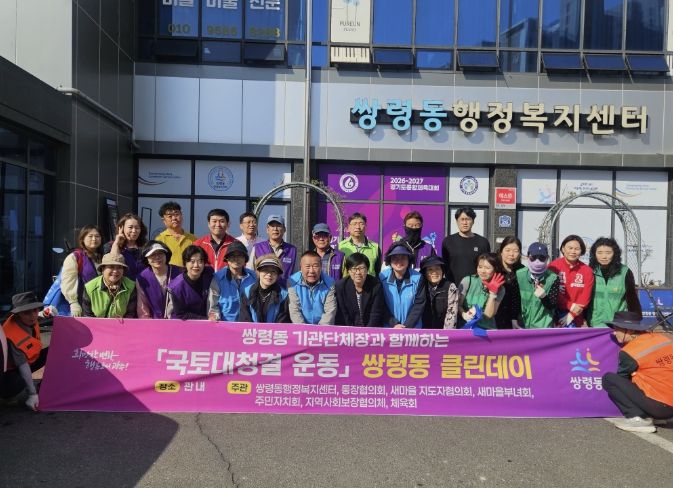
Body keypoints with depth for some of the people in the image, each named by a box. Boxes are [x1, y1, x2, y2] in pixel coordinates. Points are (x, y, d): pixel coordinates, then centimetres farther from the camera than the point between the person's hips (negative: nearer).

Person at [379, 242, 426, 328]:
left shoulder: (417, 278, -9)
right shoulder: (382, 277, -8)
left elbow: (419, 305, -7)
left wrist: (407, 326, -13)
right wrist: (394, 324, -12)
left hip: (412, 328, 0)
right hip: (388, 328, 0)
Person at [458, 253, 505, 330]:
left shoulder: (500, 289, 0)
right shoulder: (468, 281, -2)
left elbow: (488, 314, -7)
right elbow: (457, 304, -2)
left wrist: (492, 293, -14)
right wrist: (464, 314, -20)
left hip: (486, 329, 1)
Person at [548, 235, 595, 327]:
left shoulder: (587, 271, 3)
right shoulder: (554, 266, -6)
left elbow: (585, 296, -1)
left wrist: (572, 315, -9)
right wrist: (571, 306, -15)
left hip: (575, 318, 2)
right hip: (555, 314, -2)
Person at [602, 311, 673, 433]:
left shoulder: (629, 351, -9)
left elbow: (622, 378, 6)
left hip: (660, 407, -7)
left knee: (608, 379, 0)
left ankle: (637, 418, -7)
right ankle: (645, 416, 11)